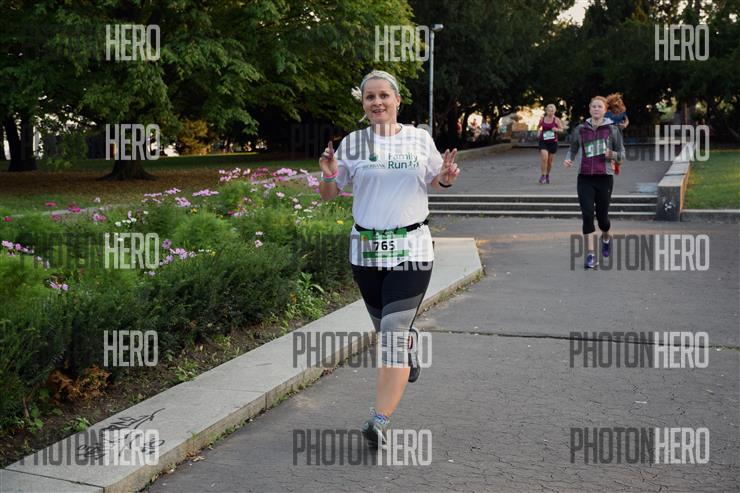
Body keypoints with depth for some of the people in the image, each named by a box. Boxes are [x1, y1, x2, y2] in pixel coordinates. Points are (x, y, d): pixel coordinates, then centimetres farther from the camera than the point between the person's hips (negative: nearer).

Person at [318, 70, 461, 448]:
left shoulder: (420, 139, 2)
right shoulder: (352, 144, 2)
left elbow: (435, 182, 17)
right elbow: (328, 195, 8)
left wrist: (446, 178, -6)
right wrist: (328, 175, -14)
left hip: (411, 249, -2)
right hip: (366, 249, 2)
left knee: (393, 330, -13)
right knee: (384, 328, 17)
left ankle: (379, 422, -13)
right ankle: (410, 347, 54)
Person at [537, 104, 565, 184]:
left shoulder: (556, 120, -2)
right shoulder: (542, 119, 4)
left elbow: (562, 129, 2)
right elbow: (538, 127, 21)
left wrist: (556, 129, -19)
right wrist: (539, 132, 1)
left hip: (553, 142, 0)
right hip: (543, 141, 0)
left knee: (550, 160, 7)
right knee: (544, 158, -18)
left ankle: (547, 175, 29)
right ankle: (542, 175, -8)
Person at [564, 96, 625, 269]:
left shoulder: (612, 130, 2)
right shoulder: (580, 130, 6)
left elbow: (622, 155, 5)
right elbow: (573, 149, 18)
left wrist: (612, 154, -17)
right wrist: (568, 159, -4)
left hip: (604, 177, -1)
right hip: (585, 178, 1)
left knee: (602, 216, 5)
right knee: (587, 215, -9)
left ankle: (605, 237, 41)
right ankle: (590, 255, -5)